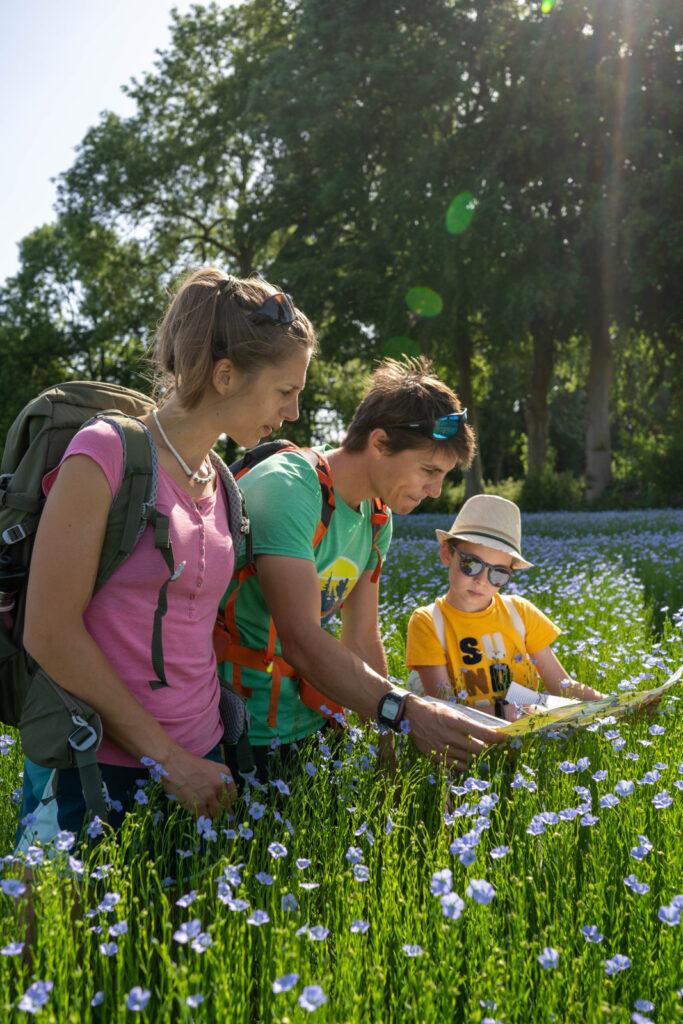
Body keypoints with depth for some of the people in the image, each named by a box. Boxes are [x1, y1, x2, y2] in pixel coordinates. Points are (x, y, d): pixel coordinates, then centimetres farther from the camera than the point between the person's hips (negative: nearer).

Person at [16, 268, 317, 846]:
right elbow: (50, 631, -16)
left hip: (196, 761, 6)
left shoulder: (220, 478, 8)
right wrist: (166, 754, -14)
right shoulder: (106, 452, -13)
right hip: (92, 772, -6)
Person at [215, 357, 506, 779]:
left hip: (307, 724, 8)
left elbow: (363, 639, 9)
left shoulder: (376, 520, 5)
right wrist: (405, 713, -37)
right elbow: (301, 640, -30)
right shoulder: (288, 489, -22)